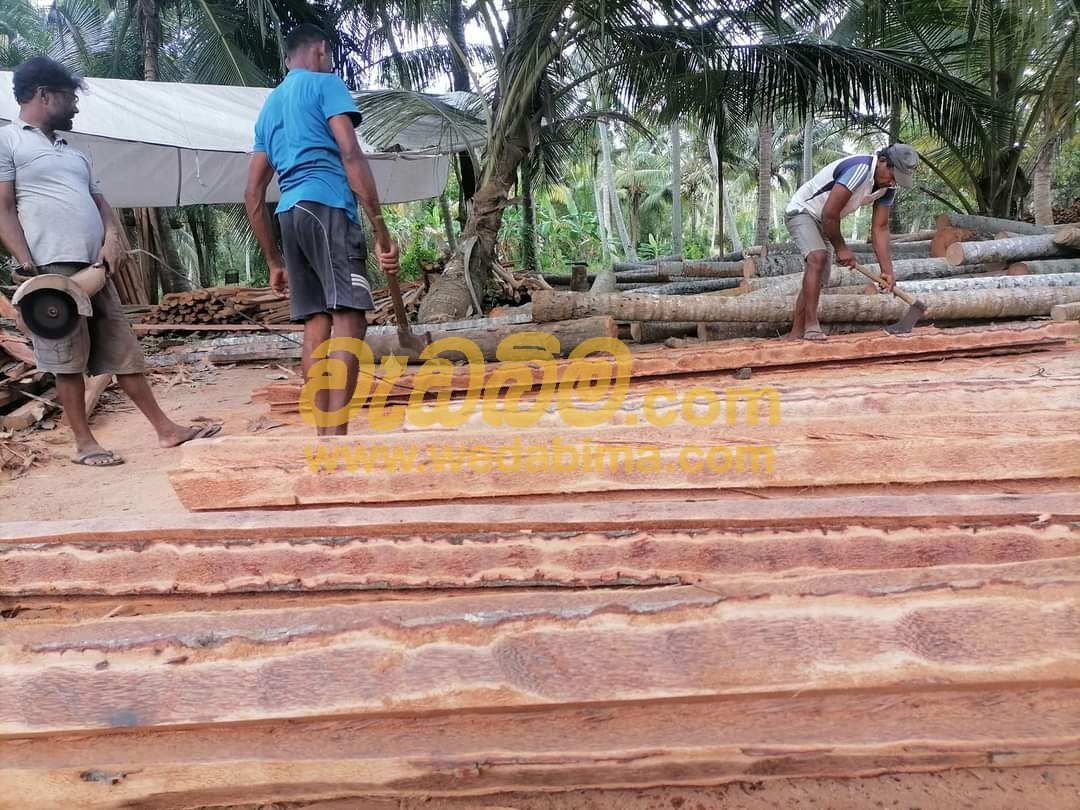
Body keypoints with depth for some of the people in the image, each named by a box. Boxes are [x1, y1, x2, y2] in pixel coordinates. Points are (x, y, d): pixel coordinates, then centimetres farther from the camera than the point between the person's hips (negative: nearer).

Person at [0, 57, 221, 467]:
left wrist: (112, 237, -2)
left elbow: (99, 201, 20)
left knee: (123, 351, 6)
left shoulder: (73, 152, 25)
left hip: (93, 268, 7)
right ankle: (84, 442, 7)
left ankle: (166, 428, 8)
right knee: (68, 359, -2)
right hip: (52, 269, -6)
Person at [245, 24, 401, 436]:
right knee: (349, 318, -16)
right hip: (327, 207, -8)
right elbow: (352, 157, -9)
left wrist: (274, 261, 25)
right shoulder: (326, 83, 8)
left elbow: (253, 194, 24)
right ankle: (337, 438, -26)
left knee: (316, 326, 4)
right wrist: (381, 230, -12)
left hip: (290, 213, 8)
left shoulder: (269, 106, 29)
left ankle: (325, 438, 2)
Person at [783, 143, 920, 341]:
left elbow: (880, 228, -4)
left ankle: (796, 334, 13)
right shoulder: (859, 169, -30)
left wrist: (887, 270, -13)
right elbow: (829, 213, -30)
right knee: (818, 257, -32)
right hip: (801, 211, -9)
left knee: (819, 281, 7)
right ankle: (811, 326, -31)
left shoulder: (888, 186, -3)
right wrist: (841, 248, -17)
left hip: (824, 222, 9)